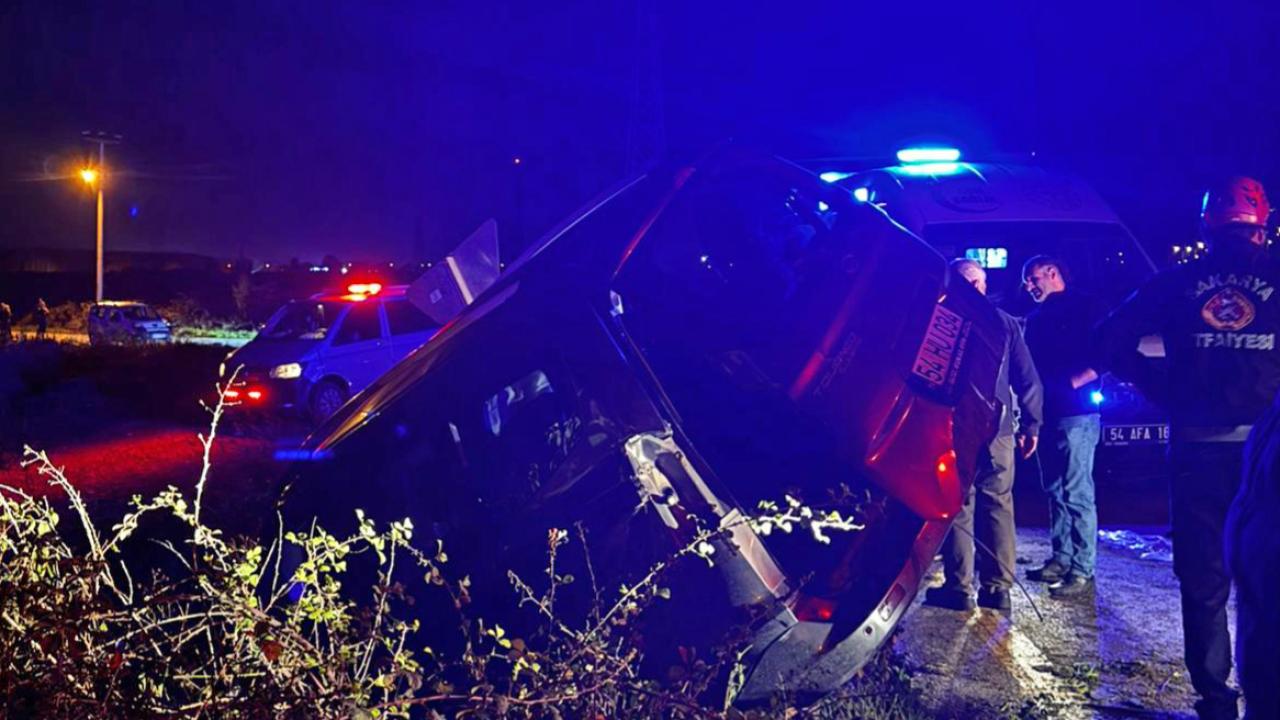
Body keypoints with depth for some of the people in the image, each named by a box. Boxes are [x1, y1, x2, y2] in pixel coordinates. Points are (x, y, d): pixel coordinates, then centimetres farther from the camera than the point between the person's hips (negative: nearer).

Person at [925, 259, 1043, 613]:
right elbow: (1028, 378, 7)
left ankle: (959, 588, 0)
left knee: (957, 506, 1)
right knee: (998, 505, 8)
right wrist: (1031, 423, 10)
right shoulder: (1006, 322, 9)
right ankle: (998, 588, 9)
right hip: (998, 428, 3)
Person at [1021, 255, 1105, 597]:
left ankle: (1083, 570, -5)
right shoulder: (1036, 318, 20)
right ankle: (1060, 559, 19)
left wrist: (1072, 383, -17)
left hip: (1076, 413, -8)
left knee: (1077, 493, -8)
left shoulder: (1084, 307, -3)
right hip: (1046, 414, 8)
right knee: (1055, 491, 12)